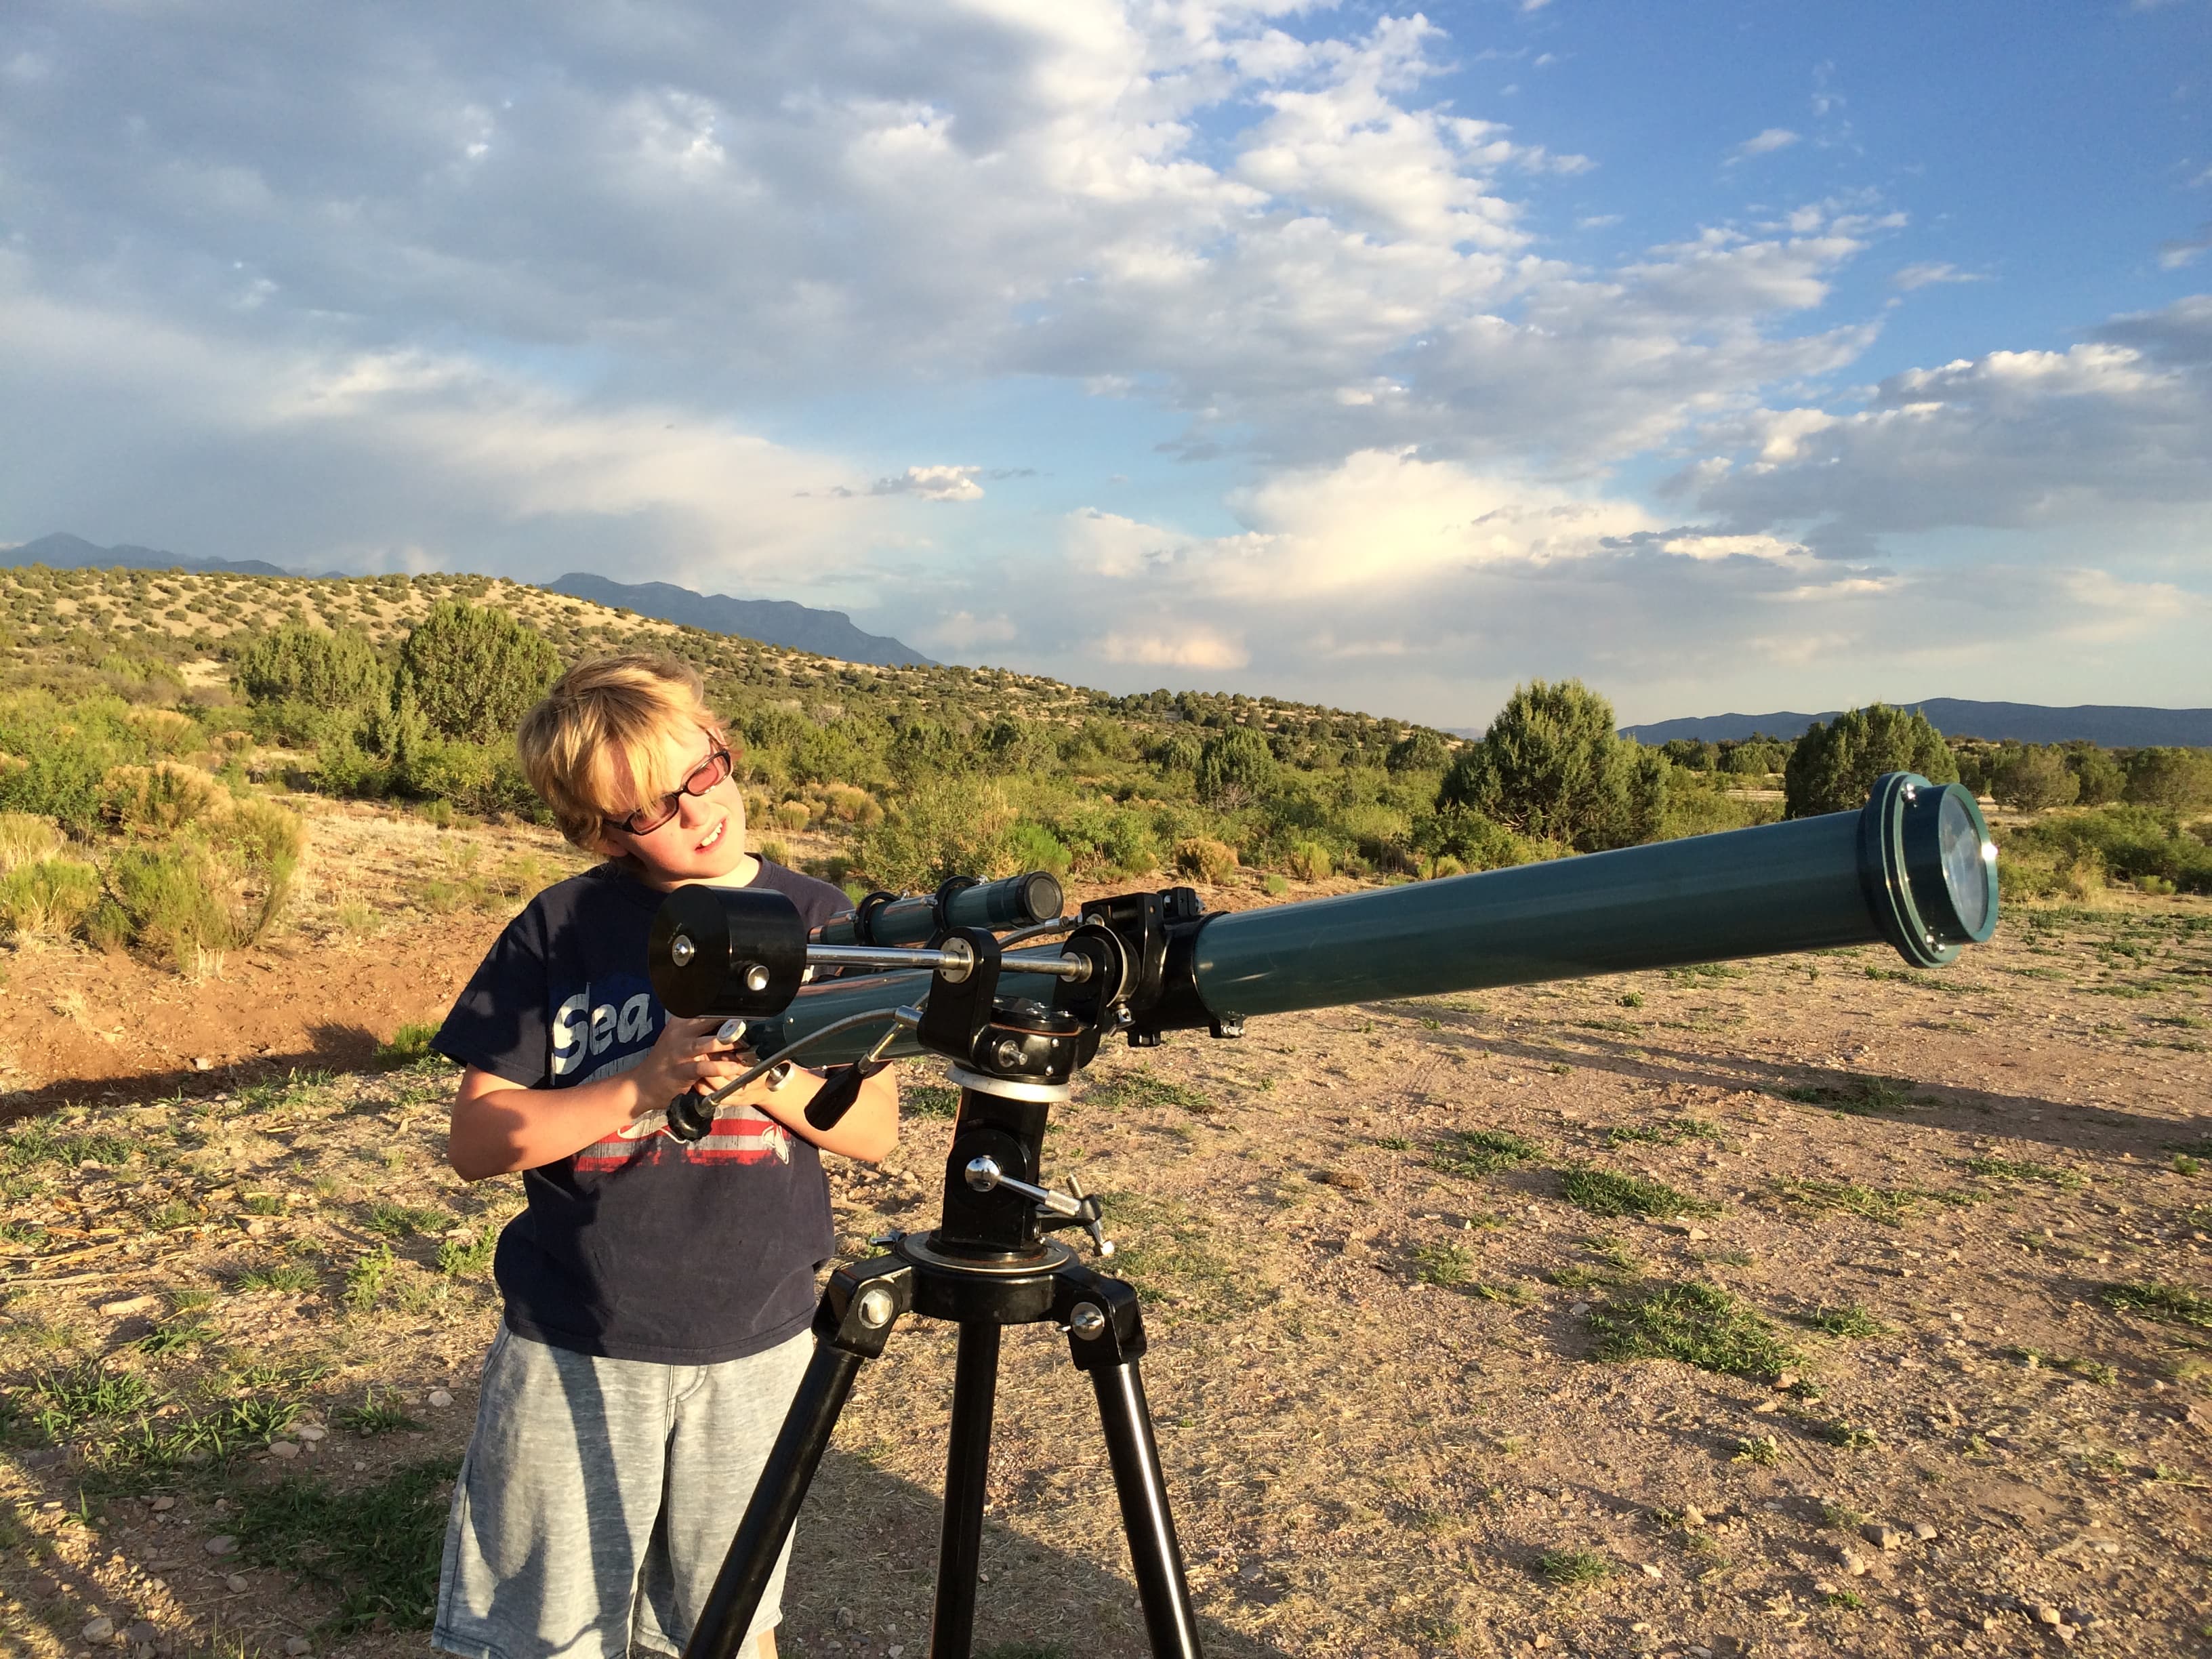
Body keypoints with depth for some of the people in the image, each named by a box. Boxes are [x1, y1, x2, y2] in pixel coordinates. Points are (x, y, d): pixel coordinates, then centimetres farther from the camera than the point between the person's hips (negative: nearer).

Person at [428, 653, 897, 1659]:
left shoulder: (815, 922, -2)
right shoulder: (558, 930, -6)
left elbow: (875, 1127, -1)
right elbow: (478, 1140, -8)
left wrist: (772, 1080, -20)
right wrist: (644, 1084, -21)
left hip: (755, 1346, 1)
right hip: (574, 1349, -1)